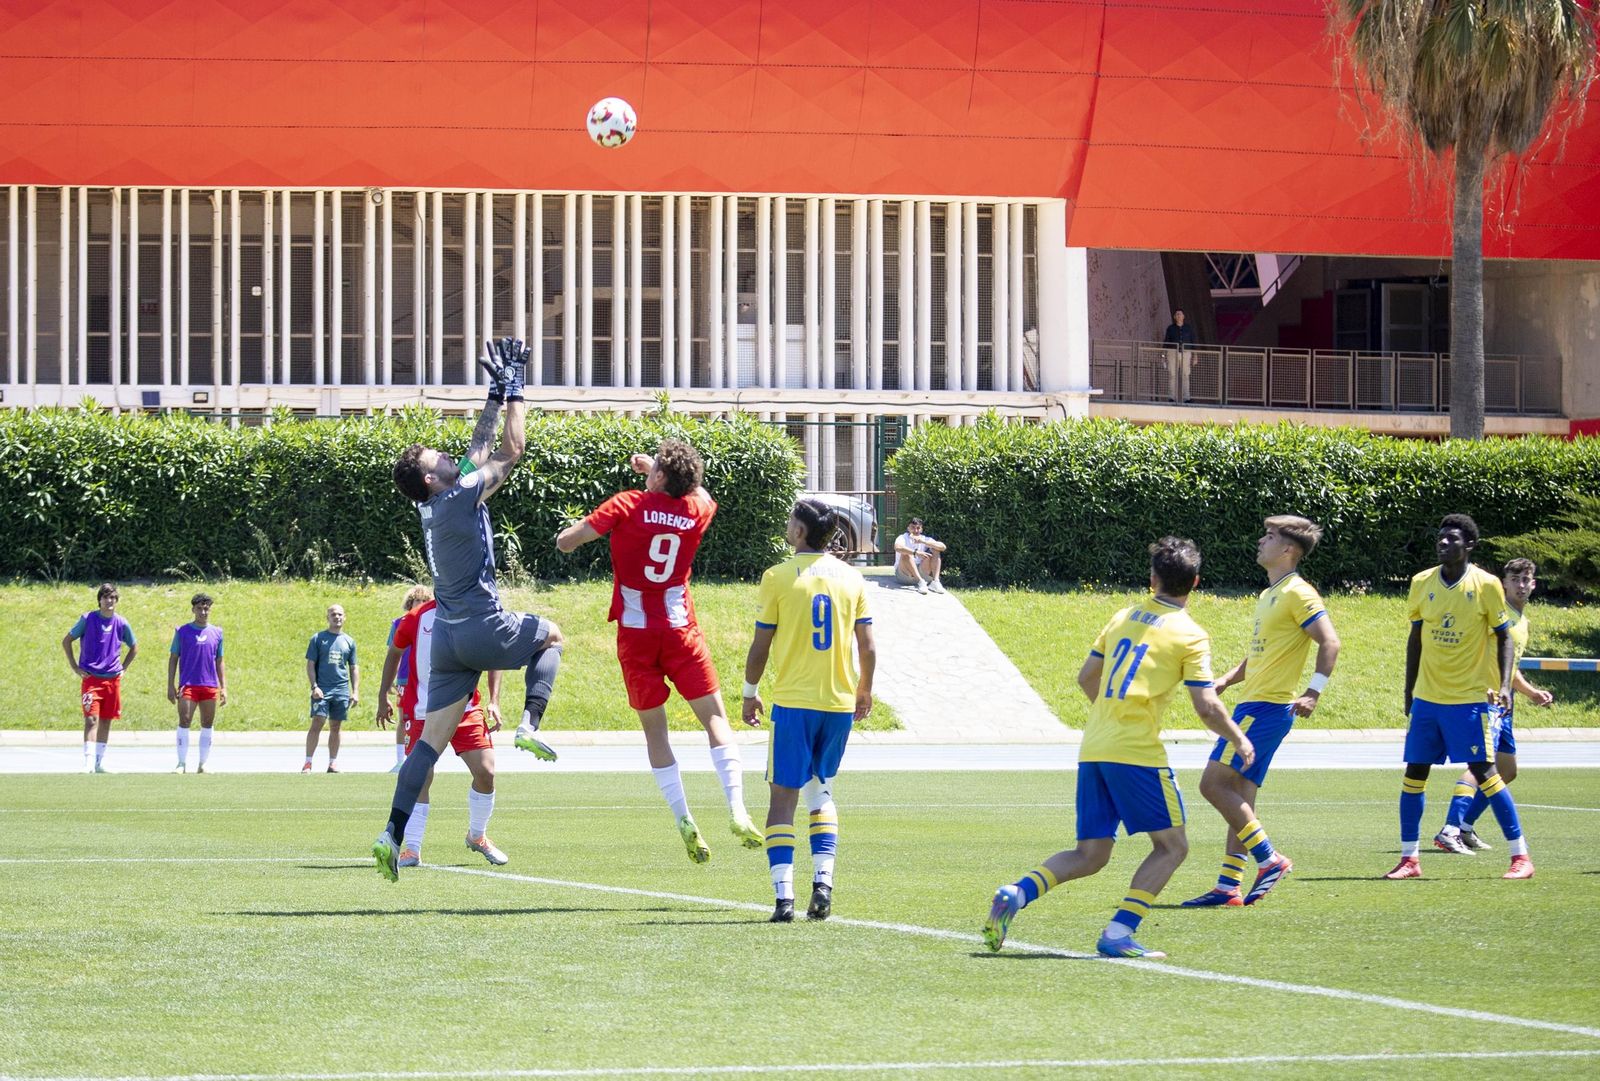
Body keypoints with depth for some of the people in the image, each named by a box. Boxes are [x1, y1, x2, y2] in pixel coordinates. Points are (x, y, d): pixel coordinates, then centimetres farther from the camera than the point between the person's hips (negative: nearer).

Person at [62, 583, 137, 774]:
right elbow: (66, 641, 4)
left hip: (113, 678, 4)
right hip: (91, 678, -4)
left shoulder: (121, 623, 4)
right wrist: (75, 667, -1)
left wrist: (122, 668, 11)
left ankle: (100, 763, 19)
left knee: (106, 721, 10)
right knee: (91, 719, -15)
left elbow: (134, 648, 20)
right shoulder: (88, 619, -4)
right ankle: (88, 763, -19)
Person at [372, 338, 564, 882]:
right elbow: (510, 450, -4)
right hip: (485, 630, -7)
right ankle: (529, 725, 4)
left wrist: (496, 394, 24)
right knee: (551, 634, 24)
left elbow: (480, 449, 23)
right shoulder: (459, 499, -11)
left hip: (447, 639, 7)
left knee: (430, 741, 3)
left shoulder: (434, 506, 11)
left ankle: (393, 832, -9)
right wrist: (513, 391, 6)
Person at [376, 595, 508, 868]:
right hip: (423, 711, -2)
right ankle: (411, 849, -2)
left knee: (485, 772, -6)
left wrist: (494, 701, -1)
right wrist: (383, 697, 11)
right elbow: (394, 653, 10)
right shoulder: (417, 617, -6)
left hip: (467, 709, 2)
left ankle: (477, 836, 18)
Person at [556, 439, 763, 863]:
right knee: (715, 718, 1)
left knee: (654, 730, 8)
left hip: (634, 634, -1)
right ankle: (737, 809, -16)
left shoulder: (627, 506, -10)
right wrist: (654, 468, 32)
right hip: (680, 631, 1)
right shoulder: (698, 510, 0)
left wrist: (573, 531, 14)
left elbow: (565, 541, -8)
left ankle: (685, 821, 0)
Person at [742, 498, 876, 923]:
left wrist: (749, 693, 11)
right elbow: (867, 646, 7)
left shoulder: (778, 577, -6)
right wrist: (864, 691, 22)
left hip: (793, 701, -4)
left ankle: (784, 894, -10)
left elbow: (760, 645, -3)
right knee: (822, 792, 19)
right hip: (840, 702, 4)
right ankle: (823, 880, 2)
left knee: (783, 796, 1)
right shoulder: (851, 578, 5)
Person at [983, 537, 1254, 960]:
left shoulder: (1124, 617, 14)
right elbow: (1207, 706, -10)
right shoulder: (1191, 635, -4)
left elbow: (1086, 677, 21)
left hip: (1093, 750, 6)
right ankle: (1118, 933, -6)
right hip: (1137, 752, -6)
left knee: (1089, 856, 11)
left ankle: (1015, 894, -11)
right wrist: (1239, 741, 8)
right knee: (1171, 845, 7)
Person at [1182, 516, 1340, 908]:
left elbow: (1330, 643, -18)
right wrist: (1225, 681, 16)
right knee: (1240, 800, 7)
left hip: (1267, 708, -10)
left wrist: (1313, 692, -25)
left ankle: (1270, 859, -11)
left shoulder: (1297, 593, -10)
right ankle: (1228, 887, 7)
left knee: (1214, 783, -13)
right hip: (1253, 706, 10)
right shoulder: (1269, 595, 20)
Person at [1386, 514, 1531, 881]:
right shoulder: (1422, 583, 5)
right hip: (1427, 696, 5)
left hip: (1471, 697, -5)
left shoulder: (1486, 585, -7)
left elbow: (1504, 637, -2)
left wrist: (1505, 684, -14)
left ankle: (1521, 857, -1)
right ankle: (1408, 860, 10)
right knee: (1414, 772, 3)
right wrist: (1408, 692, 14)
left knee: (1484, 772, -8)